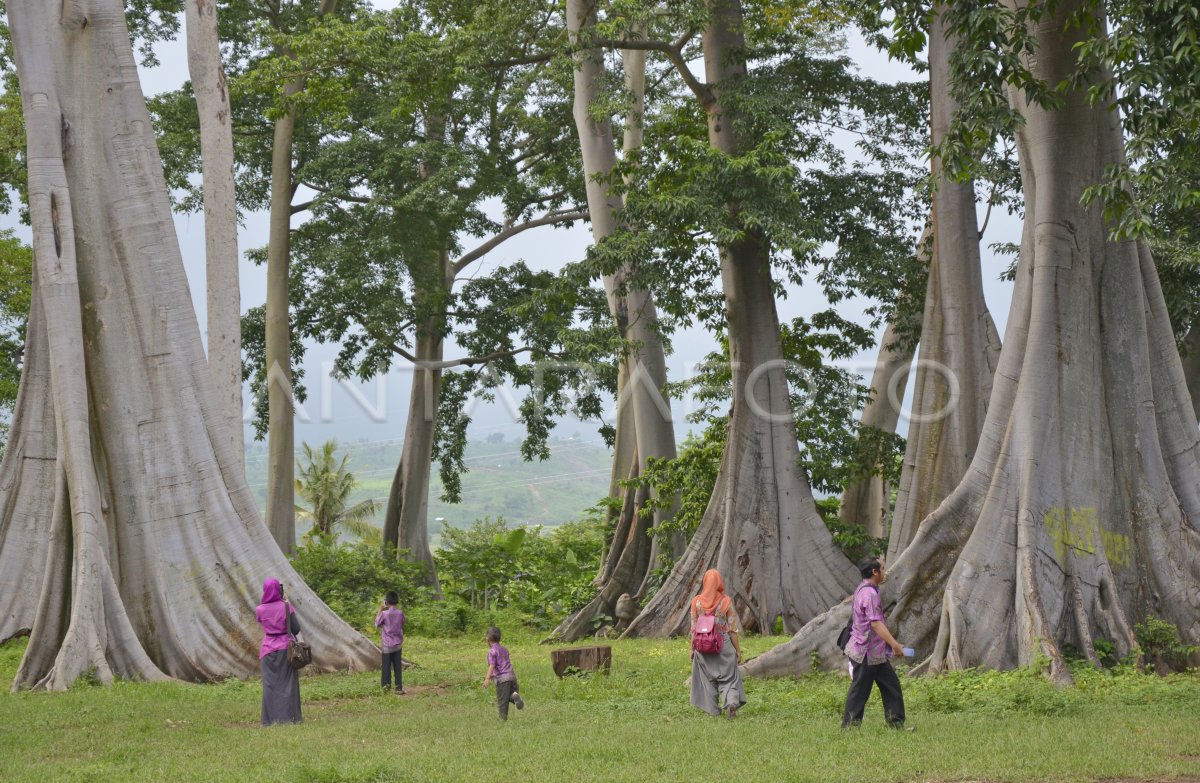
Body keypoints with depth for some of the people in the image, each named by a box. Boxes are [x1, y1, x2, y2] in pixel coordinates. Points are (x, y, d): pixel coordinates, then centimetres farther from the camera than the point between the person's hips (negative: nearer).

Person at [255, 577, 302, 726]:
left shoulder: (260, 610, -4)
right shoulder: (286, 606, -7)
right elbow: (296, 629, -6)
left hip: (269, 650, 1)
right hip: (286, 649, -1)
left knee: (270, 684, 6)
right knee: (287, 684, 6)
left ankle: (271, 719, 3)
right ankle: (290, 716, 4)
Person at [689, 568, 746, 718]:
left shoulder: (697, 602, -5)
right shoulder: (726, 602, -7)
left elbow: (694, 629, -2)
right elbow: (732, 629, -5)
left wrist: (692, 649, 7)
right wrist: (738, 649, 3)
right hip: (724, 645, -1)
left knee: (707, 678, 14)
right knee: (729, 676, 7)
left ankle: (713, 709, 14)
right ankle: (732, 701, -16)